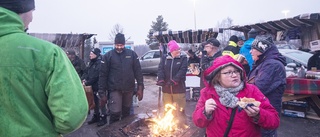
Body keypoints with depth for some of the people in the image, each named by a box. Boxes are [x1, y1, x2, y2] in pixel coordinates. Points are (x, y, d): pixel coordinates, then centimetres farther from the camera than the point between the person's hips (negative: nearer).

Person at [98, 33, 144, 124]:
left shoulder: (132, 54, 2)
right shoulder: (108, 56, -3)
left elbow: (138, 71, 3)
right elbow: (103, 75, -3)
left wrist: (140, 87, -4)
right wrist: (102, 93, -6)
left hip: (129, 89, 3)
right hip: (115, 89, -2)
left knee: (126, 113, 15)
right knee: (115, 113, -9)